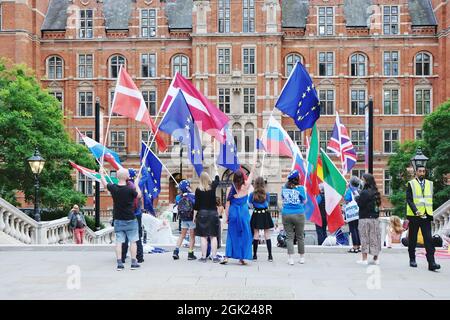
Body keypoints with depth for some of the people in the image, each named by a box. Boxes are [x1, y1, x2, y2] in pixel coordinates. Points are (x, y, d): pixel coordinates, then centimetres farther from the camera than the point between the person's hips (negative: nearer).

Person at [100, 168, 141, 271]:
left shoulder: (113, 188, -7)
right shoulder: (130, 189, -17)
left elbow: (104, 184, 14)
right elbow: (139, 195, 2)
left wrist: (102, 174, 32)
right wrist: (136, 184, 15)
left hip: (118, 220, 3)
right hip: (130, 220, -3)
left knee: (119, 241, 6)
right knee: (133, 241, 8)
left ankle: (119, 263, 4)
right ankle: (133, 263, 10)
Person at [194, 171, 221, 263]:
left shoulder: (198, 190, -5)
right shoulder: (213, 186, -2)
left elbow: (196, 204, -2)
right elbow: (217, 180, 22)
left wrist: (194, 216, 6)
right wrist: (217, 174, 41)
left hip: (202, 213, -1)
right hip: (213, 213, 1)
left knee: (203, 236, 2)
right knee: (213, 236, 4)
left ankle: (204, 257, 3)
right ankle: (214, 257, 3)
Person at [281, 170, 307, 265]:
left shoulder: (284, 188, 2)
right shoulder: (300, 188, -8)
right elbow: (304, 201, 2)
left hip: (286, 214, 2)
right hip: (298, 214, -2)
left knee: (289, 237, 5)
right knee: (300, 236, 11)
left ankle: (291, 258, -2)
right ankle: (302, 258, 22)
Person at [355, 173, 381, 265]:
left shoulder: (364, 192, -15)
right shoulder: (375, 192, 8)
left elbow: (360, 204, -17)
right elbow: (378, 203, 14)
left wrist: (357, 198, 1)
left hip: (365, 218, -7)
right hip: (375, 218, 7)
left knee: (364, 237, -1)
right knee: (374, 237, 11)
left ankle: (364, 259, 0)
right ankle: (376, 258, 16)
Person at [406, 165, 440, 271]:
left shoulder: (430, 184, 11)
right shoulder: (411, 184, -1)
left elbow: (431, 199, 17)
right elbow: (409, 200, -8)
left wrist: (430, 212, 10)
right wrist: (416, 211, -20)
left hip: (426, 216, 2)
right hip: (414, 216, -2)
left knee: (428, 239, -7)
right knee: (412, 239, 8)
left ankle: (431, 262, -12)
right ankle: (412, 259, 22)